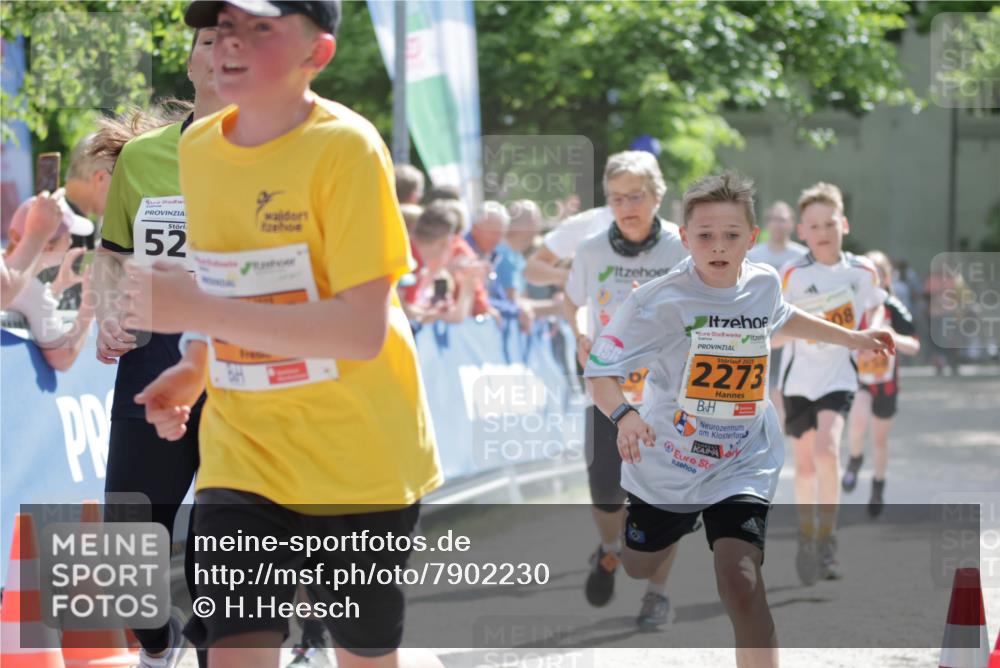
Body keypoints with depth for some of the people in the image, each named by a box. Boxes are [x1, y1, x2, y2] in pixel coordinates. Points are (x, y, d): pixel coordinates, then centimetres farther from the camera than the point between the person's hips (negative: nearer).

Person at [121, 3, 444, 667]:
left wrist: (197, 313, -29)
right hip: (242, 449, 4)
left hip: (359, 457, -4)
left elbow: (363, 330, -25)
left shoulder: (346, 147, -18)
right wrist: (196, 368, 4)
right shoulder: (198, 148, 2)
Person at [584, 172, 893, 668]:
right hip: (666, 463, -1)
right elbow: (601, 370, -25)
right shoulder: (660, 301, -22)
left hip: (741, 467, 1)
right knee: (639, 569, 24)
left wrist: (853, 339, 24)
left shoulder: (763, 284, -6)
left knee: (741, 581, -21)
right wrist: (624, 415, -45)